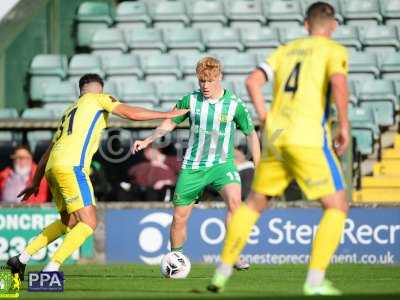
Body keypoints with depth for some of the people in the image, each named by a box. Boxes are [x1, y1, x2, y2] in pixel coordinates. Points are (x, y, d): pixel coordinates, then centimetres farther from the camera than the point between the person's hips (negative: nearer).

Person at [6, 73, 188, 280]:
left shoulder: (69, 112, 32)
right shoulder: (99, 99, 13)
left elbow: (47, 153, 32)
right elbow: (131, 113, 1)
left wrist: (36, 183, 35)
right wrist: (168, 115, 8)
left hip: (52, 167, 8)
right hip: (71, 166, -8)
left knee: (69, 222, 23)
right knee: (88, 223, -9)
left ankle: (21, 259, 20)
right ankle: (51, 269, -19)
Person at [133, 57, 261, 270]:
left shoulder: (234, 105, -6)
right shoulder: (190, 100, -2)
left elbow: (251, 134, 4)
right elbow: (170, 122, 12)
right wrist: (147, 141, 4)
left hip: (222, 163, -2)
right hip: (192, 167, 2)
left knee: (234, 199, -31)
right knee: (179, 217, 3)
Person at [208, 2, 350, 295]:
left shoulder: (286, 50, 18)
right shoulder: (334, 50, 1)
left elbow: (253, 81, 9)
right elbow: (338, 83, -19)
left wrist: (266, 120, 13)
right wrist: (344, 125, -10)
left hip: (275, 138, 6)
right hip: (309, 139, -6)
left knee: (254, 204, 21)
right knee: (337, 207, 2)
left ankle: (223, 271, 19)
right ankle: (315, 280, -10)